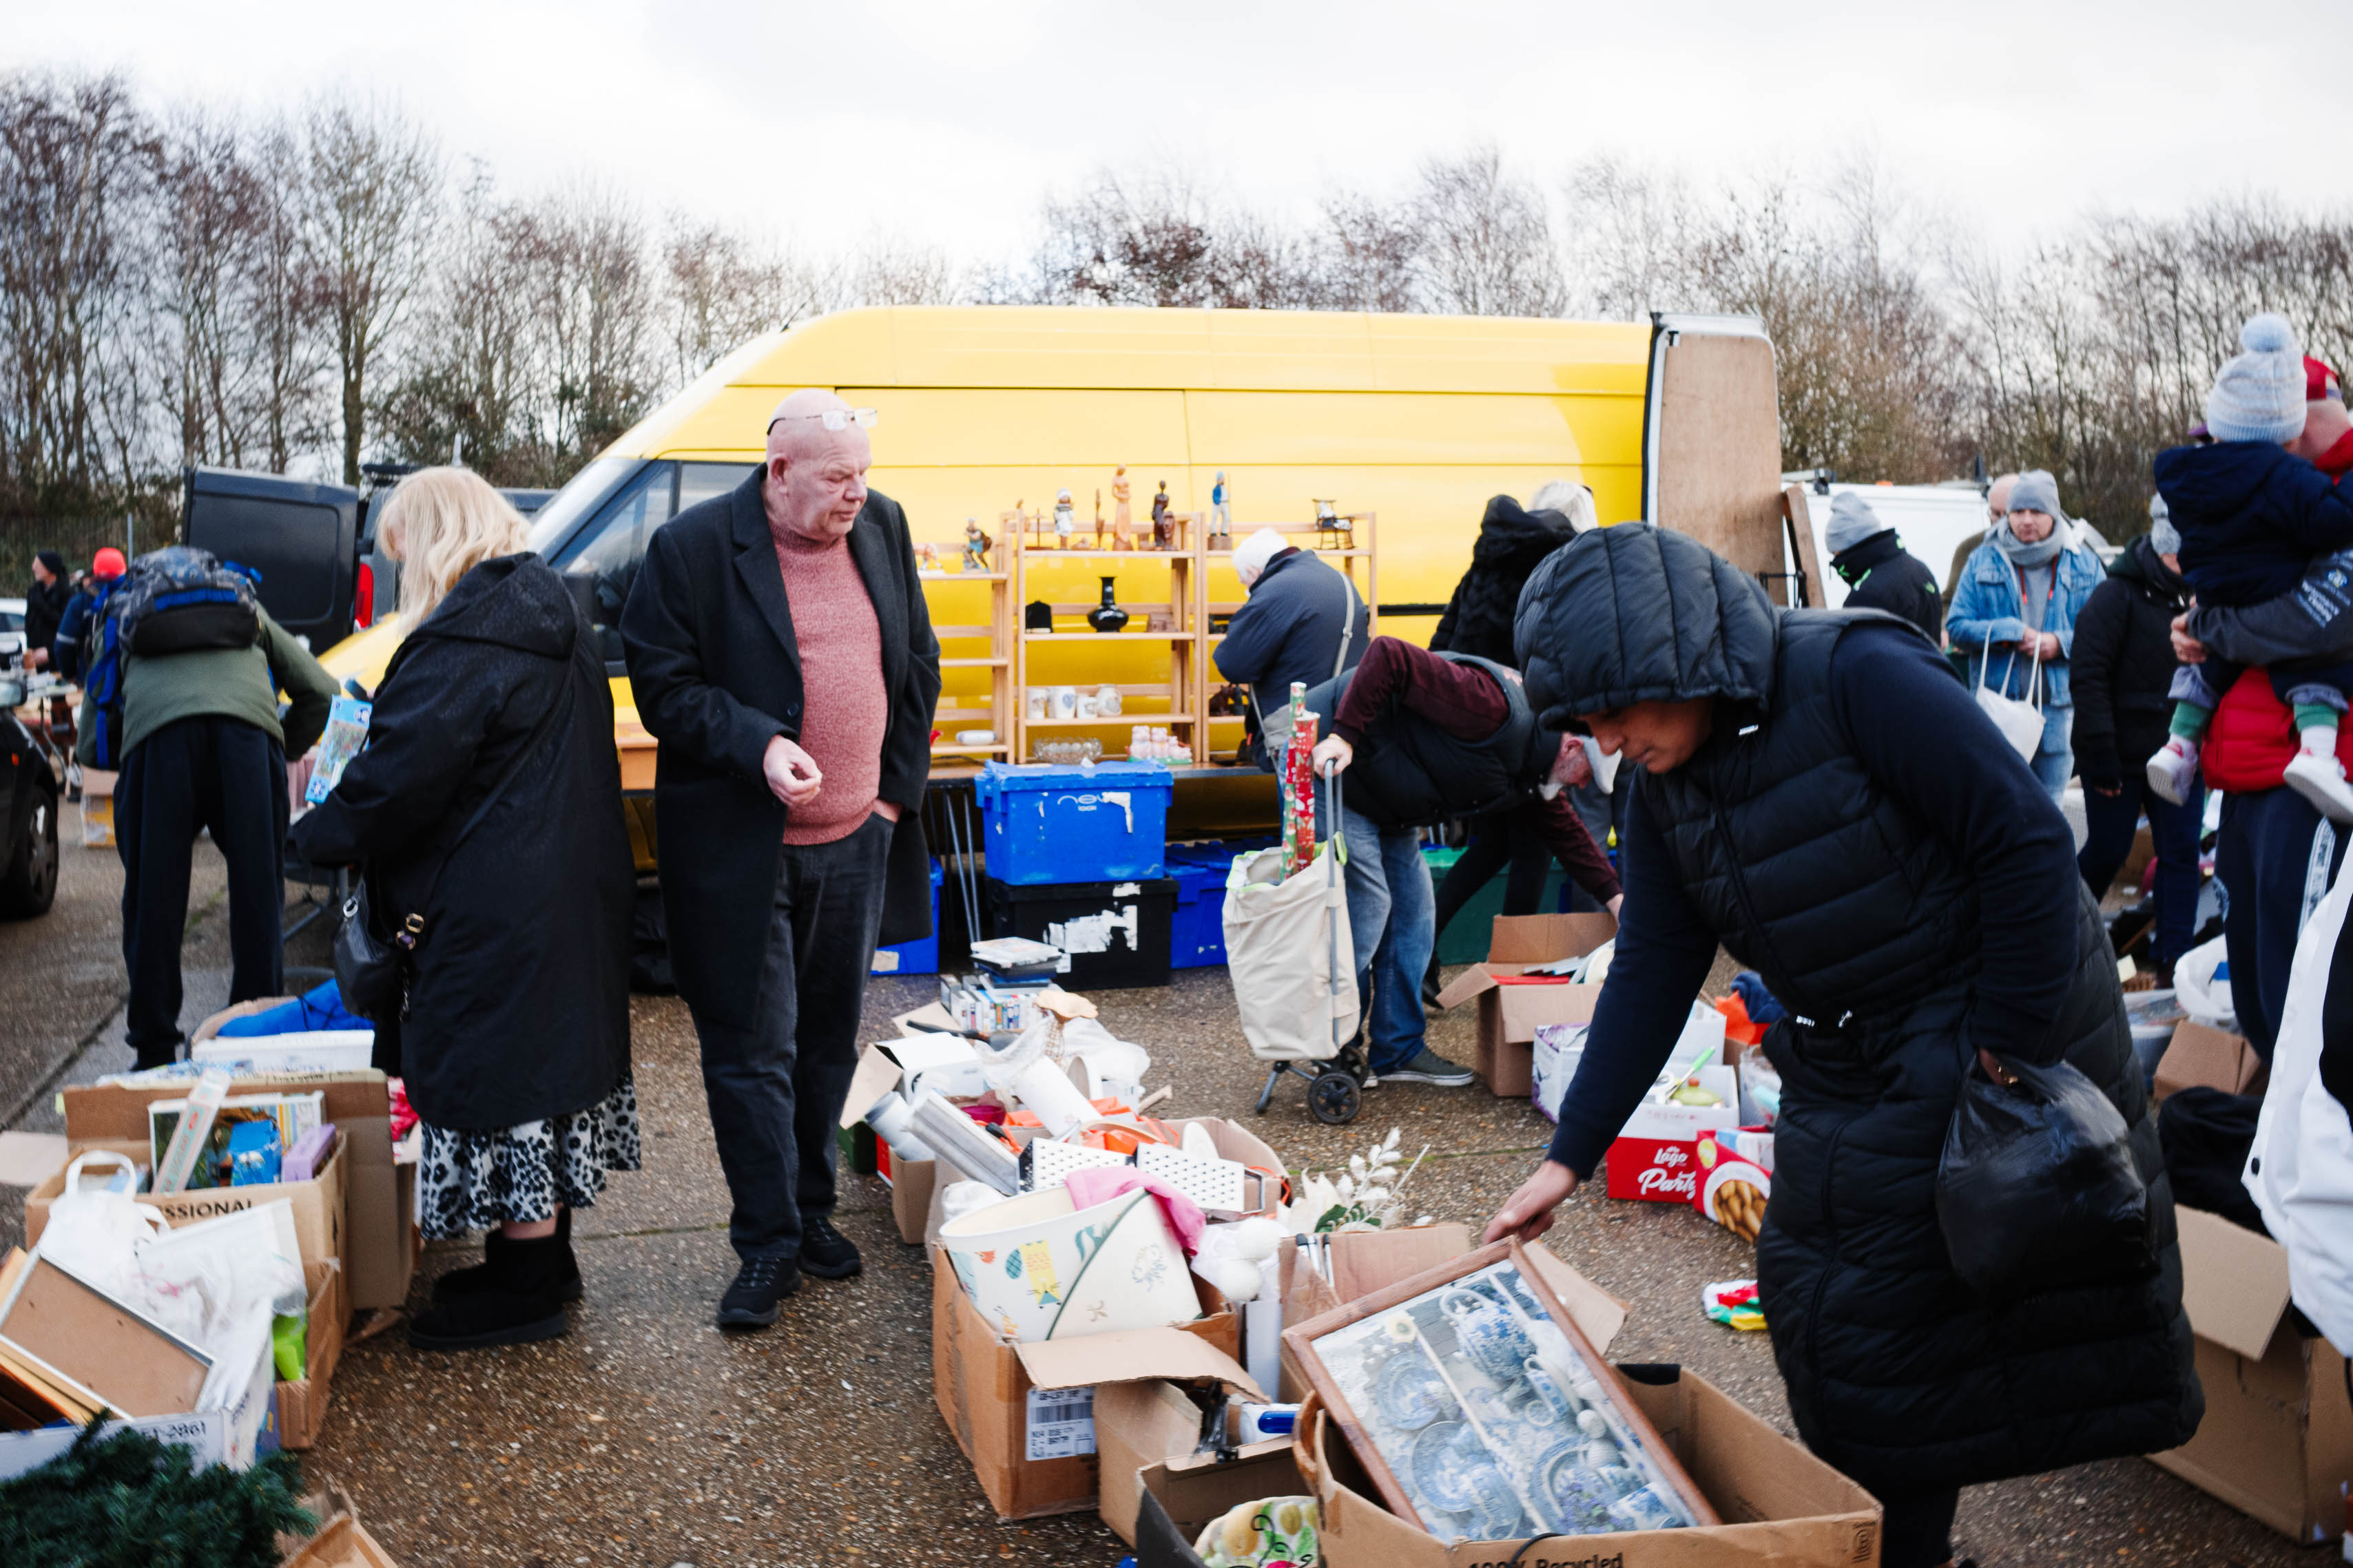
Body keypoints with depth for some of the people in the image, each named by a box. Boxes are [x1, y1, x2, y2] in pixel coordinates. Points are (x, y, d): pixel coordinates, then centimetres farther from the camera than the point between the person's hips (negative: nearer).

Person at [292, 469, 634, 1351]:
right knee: (552, 1061, 17)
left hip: (498, 913, -10)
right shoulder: (551, 613, 13)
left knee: (504, 1078, 0)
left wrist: (315, 839, -6)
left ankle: (523, 1287, 11)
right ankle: (545, 1264, 30)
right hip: (576, 896, 10)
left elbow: (402, 773, -21)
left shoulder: (462, 642, -18)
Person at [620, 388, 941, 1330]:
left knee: (829, 1041, 16)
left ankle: (812, 1210, 33)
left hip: (857, 842, 5)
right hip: (741, 853, -4)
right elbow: (662, 685, -9)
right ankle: (768, 1244, 15)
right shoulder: (694, 548, -10)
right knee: (751, 1051, 2)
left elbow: (917, 663, 12)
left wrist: (898, 786, 6)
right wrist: (755, 745, -23)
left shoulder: (883, 528, 5)